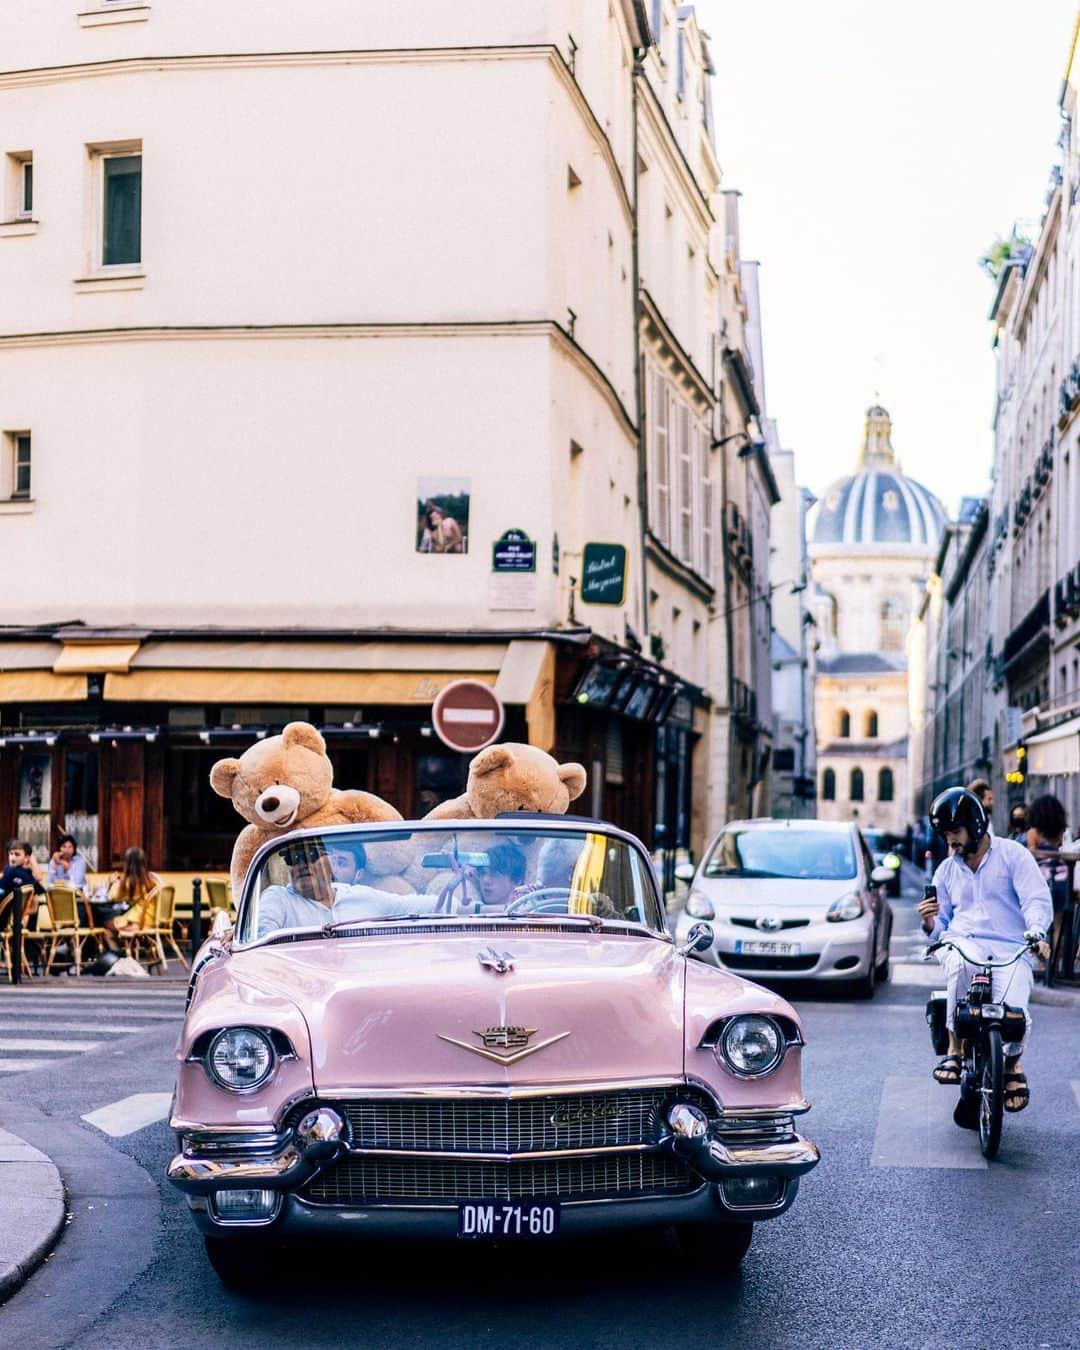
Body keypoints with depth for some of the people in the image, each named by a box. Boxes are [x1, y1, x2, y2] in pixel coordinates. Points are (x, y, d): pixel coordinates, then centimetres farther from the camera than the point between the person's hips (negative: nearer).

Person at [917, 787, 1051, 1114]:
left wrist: (1036, 932, -26)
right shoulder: (946, 870, 22)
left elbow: (1037, 900, -5)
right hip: (963, 943, 2)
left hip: (1010, 951, -2)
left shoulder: (1013, 855, 7)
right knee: (959, 962, -39)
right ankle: (956, 1050, -26)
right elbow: (942, 926, 24)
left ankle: (1014, 1064, 12)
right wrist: (930, 923, -1)